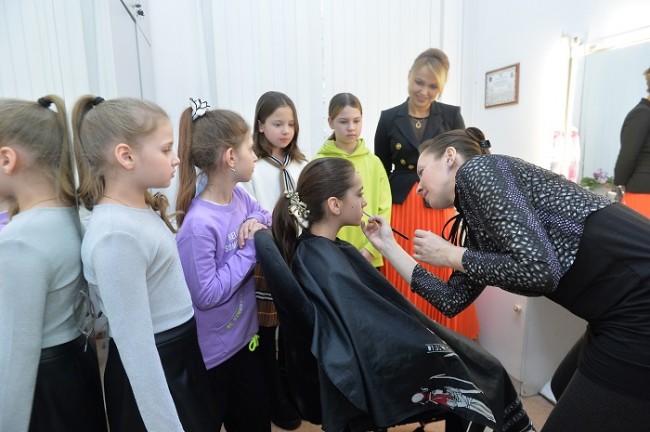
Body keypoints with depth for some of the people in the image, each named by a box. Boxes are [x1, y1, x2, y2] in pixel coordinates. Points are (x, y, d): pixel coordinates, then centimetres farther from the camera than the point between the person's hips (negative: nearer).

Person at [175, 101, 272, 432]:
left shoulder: (240, 197, -7)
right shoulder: (199, 224, -29)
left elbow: (265, 215, 12)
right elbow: (207, 295, -26)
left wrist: (256, 222, -11)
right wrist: (249, 247, -23)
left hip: (244, 336, 7)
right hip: (210, 352, -7)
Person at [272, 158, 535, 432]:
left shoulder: (315, 249, -1)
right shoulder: (329, 267, -29)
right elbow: (380, 345, -28)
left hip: (361, 356, 8)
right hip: (369, 377, -8)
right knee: (486, 374, 7)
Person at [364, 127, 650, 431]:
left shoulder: (478, 168, -10)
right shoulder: (477, 229, 15)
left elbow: (539, 268, -22)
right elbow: (452, 300, 13)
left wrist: (449, 255, -7)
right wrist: (388, 246, 18)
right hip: (624, 309, 9)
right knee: (564, 390, 29)